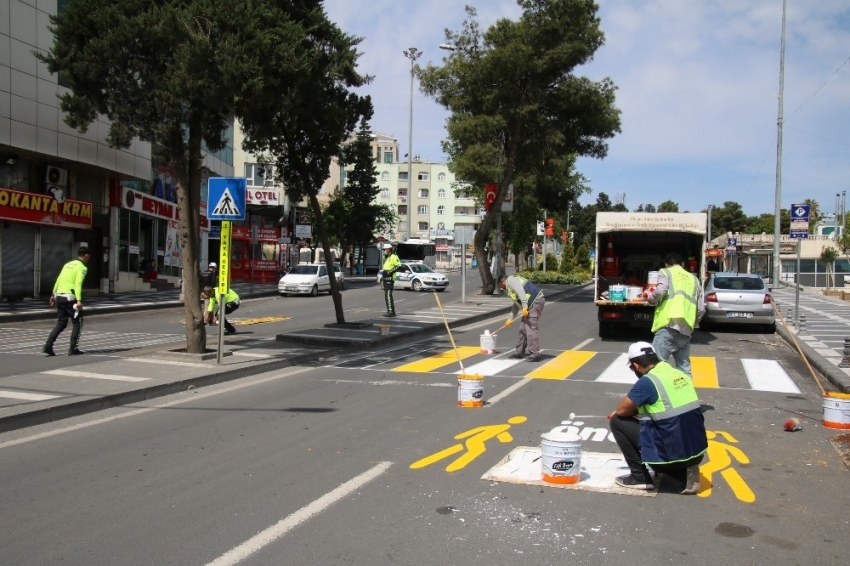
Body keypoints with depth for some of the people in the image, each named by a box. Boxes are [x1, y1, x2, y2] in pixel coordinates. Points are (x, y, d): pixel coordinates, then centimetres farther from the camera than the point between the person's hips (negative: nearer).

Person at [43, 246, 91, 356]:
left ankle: (48, 346, 5)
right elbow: (78, 284, -18)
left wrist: (53, 295, 24)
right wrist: (79, 300, -25)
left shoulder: (68, 264, 17)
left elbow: (58, 280, 17)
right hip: (69, 297, -8)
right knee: (77, 323, 6)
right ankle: (73, 349, 4)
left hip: (59, 296, 8)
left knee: (61, 323, 16)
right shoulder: (82, 267, -6)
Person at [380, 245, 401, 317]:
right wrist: (382, 279, 24)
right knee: (387, 295, 11)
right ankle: (391, 311, 16)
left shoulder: (393, 257, -9)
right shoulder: (386, 258, 22)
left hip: (389, 279, -10)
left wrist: (391, 271, -23)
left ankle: (391, 311, -14)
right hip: (385, 279, 10)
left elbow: (399, 265, -19)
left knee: (388, 295, -14)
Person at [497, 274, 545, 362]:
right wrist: (511, 318, 34)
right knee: (523, 328, 16)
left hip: (535, 302, -11)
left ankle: (535, 354, -11)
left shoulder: (511, 280, -2)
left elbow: (521, 291, -19)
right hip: (532, 304, 11)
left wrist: (524, 306, -25)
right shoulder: (510, 287, 29)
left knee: (531, 328, -12)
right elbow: (516, 304, 33)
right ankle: (519, 352, 25)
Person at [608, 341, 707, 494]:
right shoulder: (680, 374, 9)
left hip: (673, 453, -7)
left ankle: (640, 477, 9)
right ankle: (684, 474, 11)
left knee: (618, 422, 4)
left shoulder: (647, 381, -14)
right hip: (697, 452, 7)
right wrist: (635, 410, 28)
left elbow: (622, 410, -5)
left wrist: (633, 410, 18)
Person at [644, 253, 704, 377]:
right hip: (686, 329, 6)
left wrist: (650, 297, 10)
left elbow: (660, 291, -10)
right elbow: (701, 309, 17)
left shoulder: (666, 272, 11)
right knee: (684, 369, 11)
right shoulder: (694, 279, 26)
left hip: (669, 326, -6)